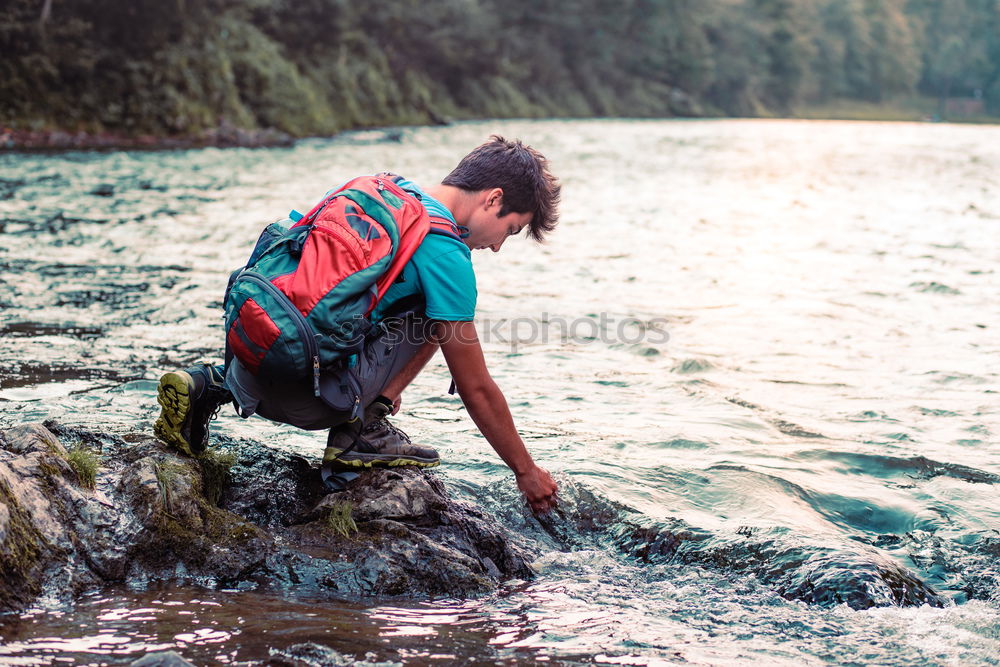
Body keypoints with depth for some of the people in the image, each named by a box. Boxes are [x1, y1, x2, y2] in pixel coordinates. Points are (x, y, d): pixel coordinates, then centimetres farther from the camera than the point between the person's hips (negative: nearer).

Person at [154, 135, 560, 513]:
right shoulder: (445, 253, -6)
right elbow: (476, 390, -1)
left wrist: (380, 380, 42)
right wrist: (526, 471, 12)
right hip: (303, 396, -7)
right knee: (435, 312, 6)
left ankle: (213, 384, 17)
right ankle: (360, 431, 4)